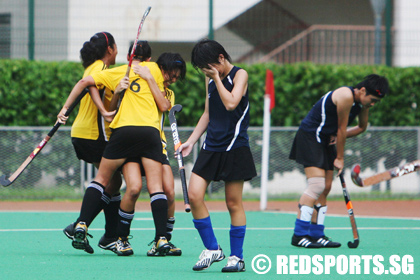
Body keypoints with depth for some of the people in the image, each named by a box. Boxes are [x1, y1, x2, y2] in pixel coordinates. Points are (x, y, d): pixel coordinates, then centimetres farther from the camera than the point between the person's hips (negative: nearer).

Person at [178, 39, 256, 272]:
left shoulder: (240, 75, -5)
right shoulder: (211, 79, 13)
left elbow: (230, 103, -20)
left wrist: (217, 77, -14)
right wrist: (191, 141, 15)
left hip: (234, 147, -6)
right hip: (211, 147, 6)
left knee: (233, 203, -2)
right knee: (194, 195, -8)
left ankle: (237, 256, 7)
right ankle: (212, 249, 4)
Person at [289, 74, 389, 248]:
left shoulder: (363, 103, 3)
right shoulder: (346, 96, -24)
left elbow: (362, 127, 19)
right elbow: (341, 129, -18)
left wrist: (339, 136, 0)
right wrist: (340, 158, -10)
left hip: (326, 140, 9)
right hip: (309, 136, -9)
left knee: (326, 188, 5)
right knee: (316, 186, -18)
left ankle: (316, 235, 8)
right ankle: (299, 235, -19)